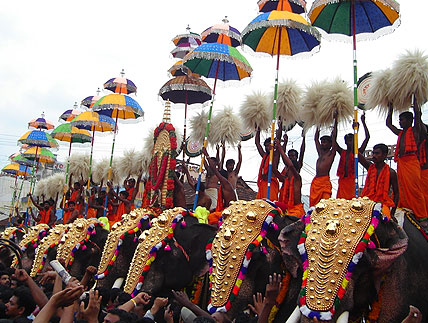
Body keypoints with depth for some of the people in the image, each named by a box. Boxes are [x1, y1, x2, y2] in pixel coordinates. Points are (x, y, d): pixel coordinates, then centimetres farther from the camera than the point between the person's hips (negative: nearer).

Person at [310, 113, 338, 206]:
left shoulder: (331, 153, 3)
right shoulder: (320, 153, 21)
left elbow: (334, 136, -1)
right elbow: (316, 139, 29)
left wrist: (335, 120, 3)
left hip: (325, 181, -7)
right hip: (315, 181, 7)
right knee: (313, 203, 2)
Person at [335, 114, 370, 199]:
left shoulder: (357, 152, 5)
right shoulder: (342, 152, 12)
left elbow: (367, 137, 0)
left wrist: (363, 122, 0)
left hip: (352, 181, -3)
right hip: (342, 181, 3)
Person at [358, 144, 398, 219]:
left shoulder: (391, 172, 3)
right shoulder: (370, 167, 11)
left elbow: (396, 193, 5)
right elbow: (358, 156, 1)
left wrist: (392, 213, -3)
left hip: (382, 203, -3)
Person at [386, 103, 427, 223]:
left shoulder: (415, 131, 6)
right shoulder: (400, 133, 24)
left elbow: (417, 114, -4)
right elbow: (388, 123, 35)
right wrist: (390, 107, 34)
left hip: (411, 162, -7)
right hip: (400, 163, 7)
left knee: (414, 190, -13)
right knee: (402, 190, 3)